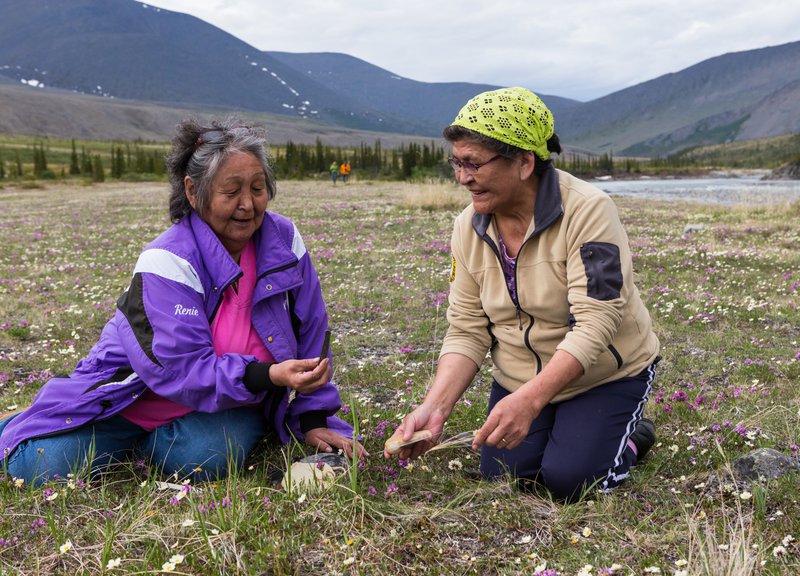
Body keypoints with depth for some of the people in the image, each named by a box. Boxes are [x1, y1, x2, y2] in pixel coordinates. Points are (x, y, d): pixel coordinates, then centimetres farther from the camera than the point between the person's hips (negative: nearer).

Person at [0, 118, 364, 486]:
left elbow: (310, 334, -2)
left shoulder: (284, 239, -10)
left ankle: (152, 444, 4)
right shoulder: (168, 262, -23)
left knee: (209, 458, -31)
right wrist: (269, 376, -41)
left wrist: (313, 421, -6)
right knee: (43, 468, -16)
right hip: (137, 391, -2)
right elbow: (181, 370, -28)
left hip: (228, 403, 3)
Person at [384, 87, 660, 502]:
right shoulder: (469, 227, -7)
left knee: (568, 482, -18)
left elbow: (594, 325, -32)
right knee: (502, 478, -7)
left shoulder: (587, 211, -25)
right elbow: (466, 331, -7)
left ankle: (631, 437, 14)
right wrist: (435, 408, -22)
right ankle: (554, 429, 24)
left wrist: (529, 400, -43)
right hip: (519, 378, 5)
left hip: (604, 376, -4)